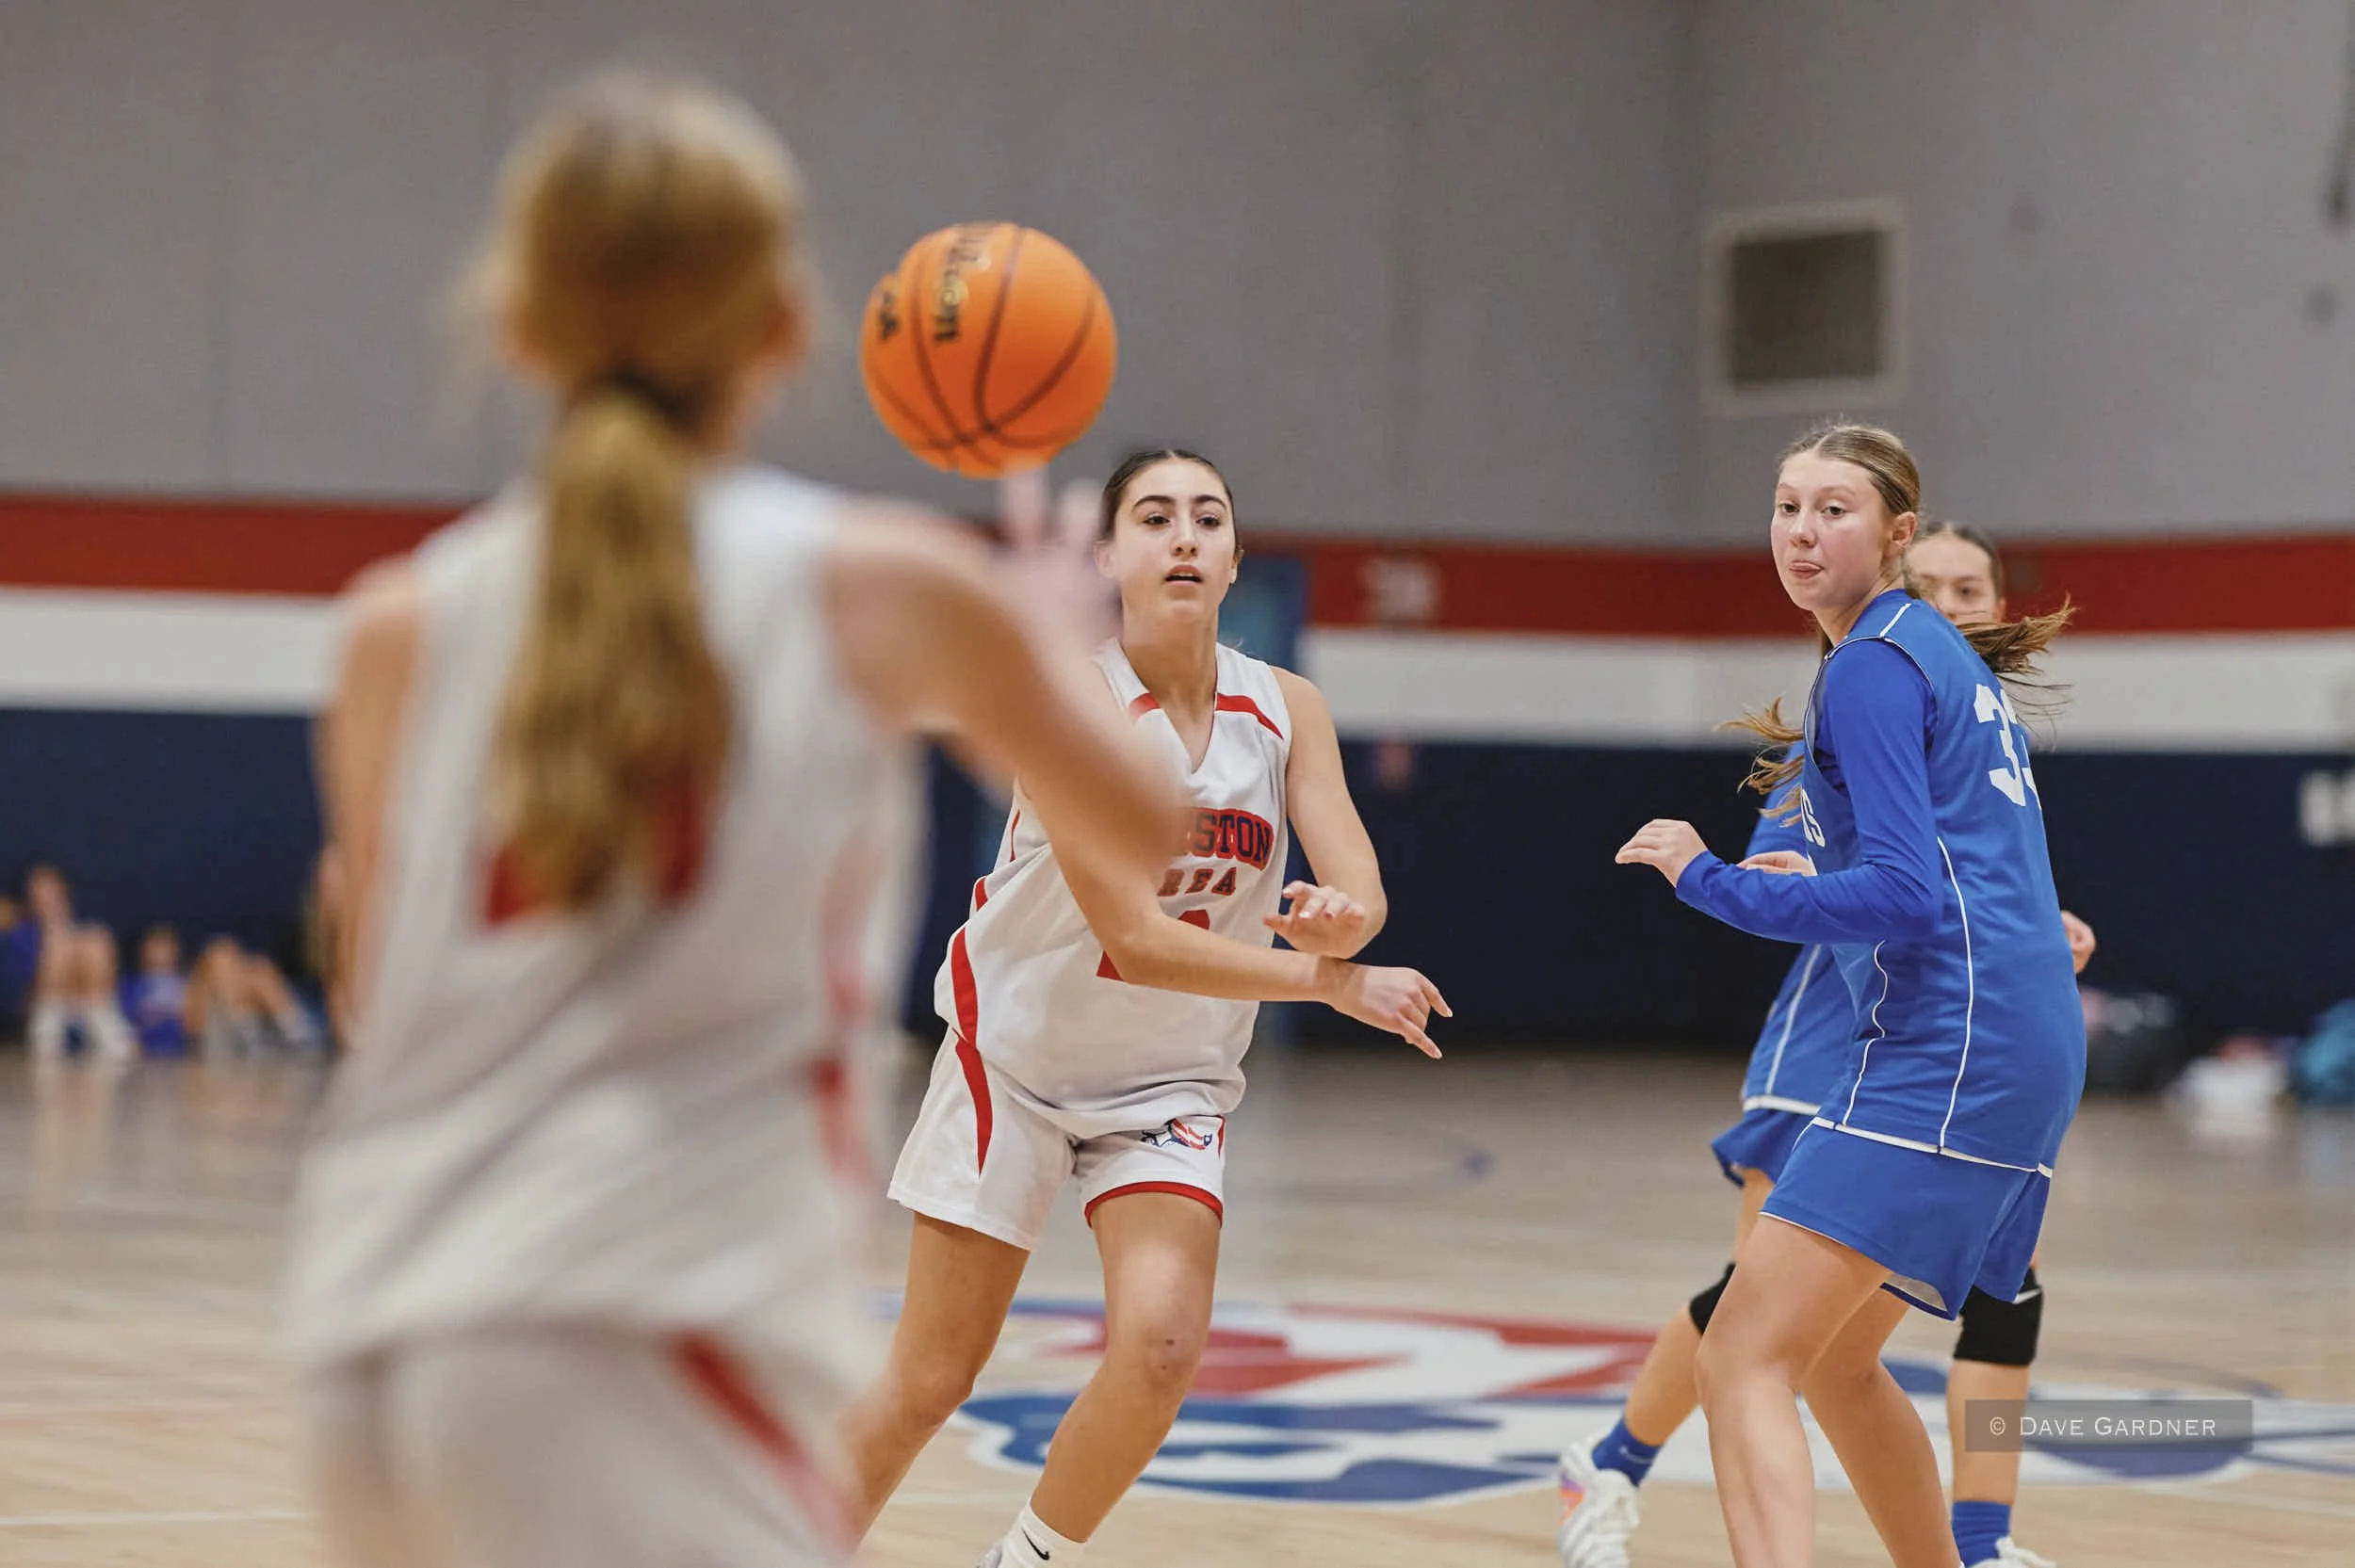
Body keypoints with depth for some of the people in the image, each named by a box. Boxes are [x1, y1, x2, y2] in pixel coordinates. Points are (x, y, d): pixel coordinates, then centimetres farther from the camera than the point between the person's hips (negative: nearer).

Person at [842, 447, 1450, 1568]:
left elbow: (1360, 888, -15)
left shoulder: (1285, 710, -4)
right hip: (1018, 1053, -3)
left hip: (1170, 1078, 3)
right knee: (927, 1382, -1)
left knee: (1161, 1345, -19)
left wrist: (1339, 918, -39)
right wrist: (1335, 983, -21)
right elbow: (1135, 942, -24)